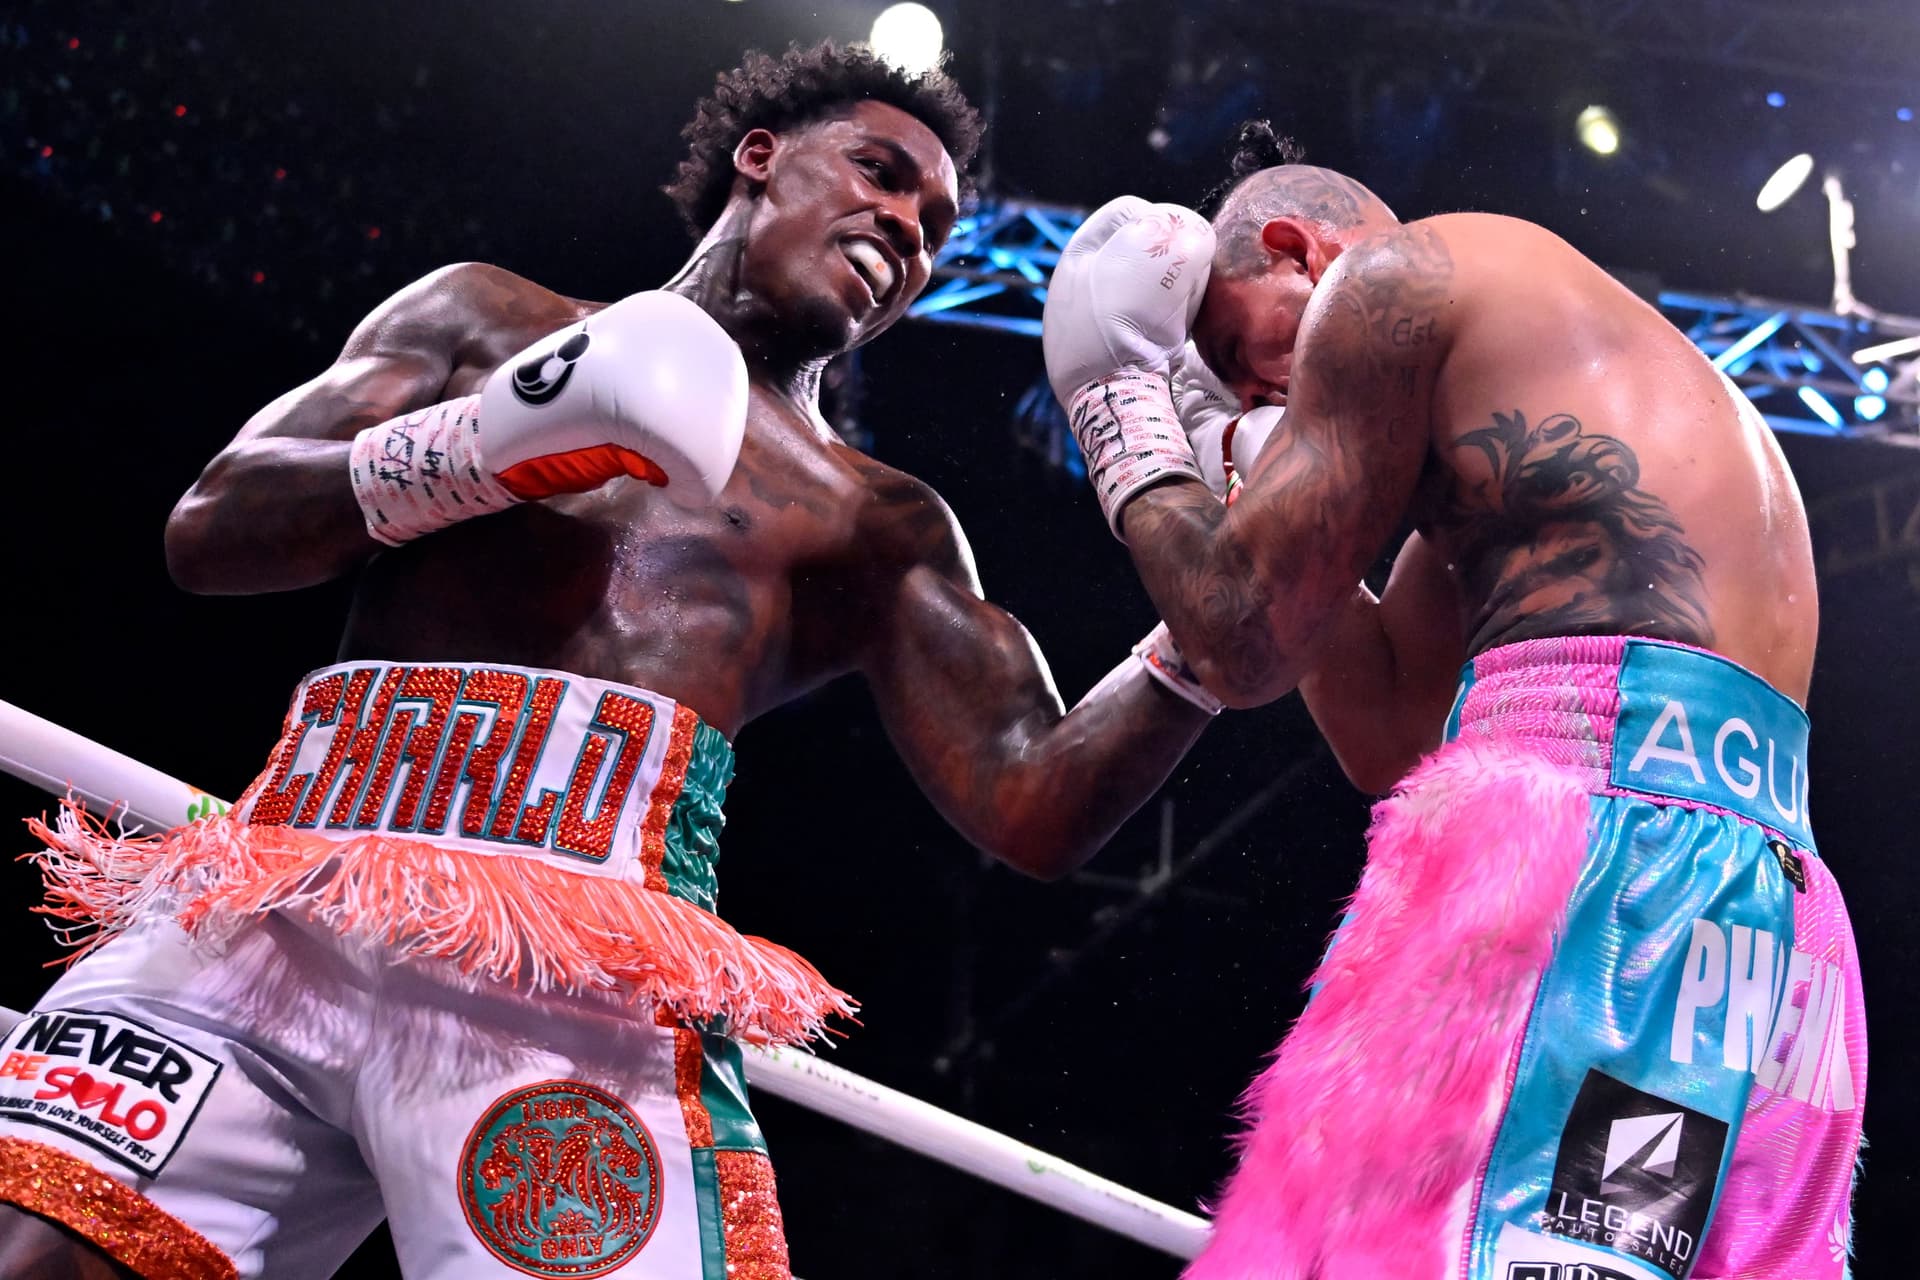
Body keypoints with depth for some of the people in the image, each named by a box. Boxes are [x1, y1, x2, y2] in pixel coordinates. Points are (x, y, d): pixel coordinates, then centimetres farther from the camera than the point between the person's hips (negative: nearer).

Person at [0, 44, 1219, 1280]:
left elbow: (1034, 807, 13)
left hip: (580, 984, 0)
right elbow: (208, 531, 13)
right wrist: (474, 448, -1)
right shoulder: (479, 319, 23)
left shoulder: (881, 529, 24)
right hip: (274, 905, 1)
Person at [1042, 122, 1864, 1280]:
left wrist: (1134, 434, 23)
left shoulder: (1397, 273, 8)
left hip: (1594, 816, -10)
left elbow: (1242, 642, 5)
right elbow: (1390, 734, 30)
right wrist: (1262, 473, 34)